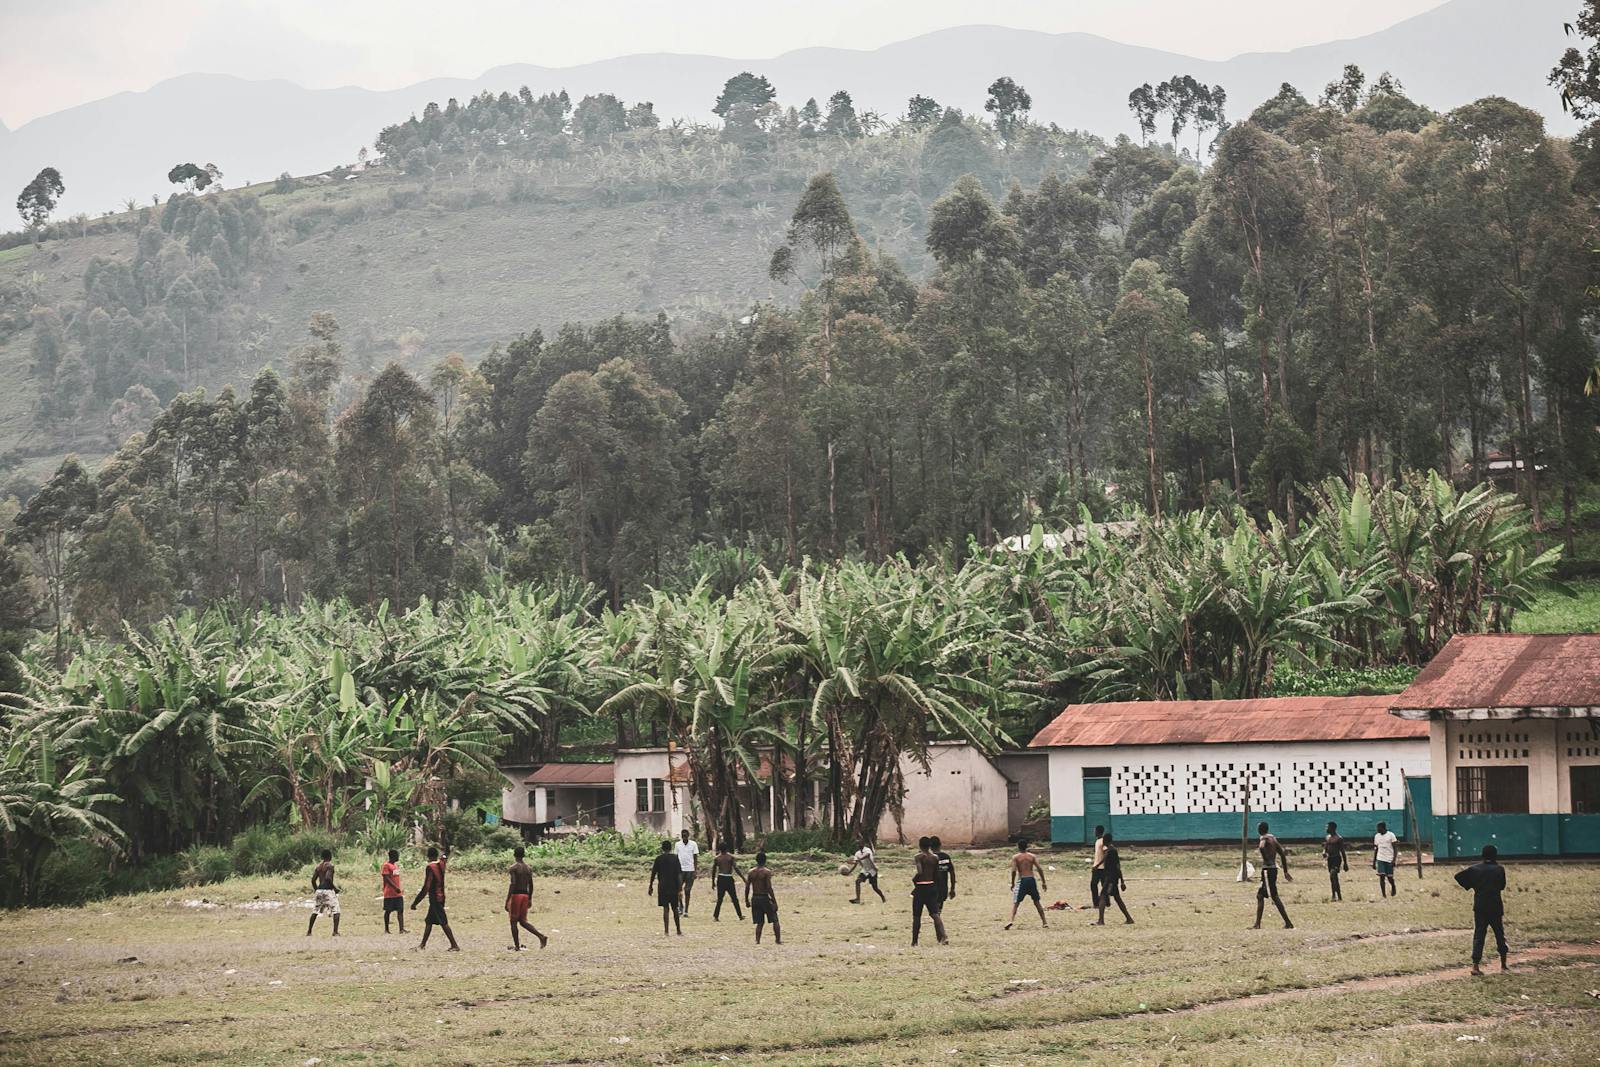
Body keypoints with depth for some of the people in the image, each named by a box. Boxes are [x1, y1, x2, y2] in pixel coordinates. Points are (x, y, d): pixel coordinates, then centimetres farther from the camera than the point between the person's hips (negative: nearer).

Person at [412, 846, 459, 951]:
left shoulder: (430, 868, -18)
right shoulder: (441, 863, 2)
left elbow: (426, 888, -22)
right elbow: (446, 855, 29)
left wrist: (415, 902, -18)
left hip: (435, 898, -8)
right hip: (441, 897, 8)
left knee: (443, 923, -6)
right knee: (429, 921, 16)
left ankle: (455, 946, -7)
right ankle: (423, 944, 23)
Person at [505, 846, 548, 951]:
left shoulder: (514, 867, -11)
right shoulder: (529, 868, 9)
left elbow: (513, 884, -18)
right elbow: (531, 885, 13)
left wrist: (507, 901, -17)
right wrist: (530, 899, 23)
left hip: (516, 895, -6)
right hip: (525, 895, 6)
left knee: (513, 922, 6)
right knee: (523, 921, 12)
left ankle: (517, 946, 6)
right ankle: (541, 936, -5)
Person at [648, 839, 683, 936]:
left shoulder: (659, 859, -2)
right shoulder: (675, 858, 0)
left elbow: (653, 873, 0)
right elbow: (679, 874, -4)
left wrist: (651, 886, 9)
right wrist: (680, 888, -2)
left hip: (662, 887, -1)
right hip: (673, 887, 1)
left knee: (665, 908, -1)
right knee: (675, 909, 11)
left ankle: (666, 931, -8)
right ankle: (679, 931, 14)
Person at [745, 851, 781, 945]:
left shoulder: (751, 872, 4)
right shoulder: (767, 871, -11)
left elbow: (747, 887, 5)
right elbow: (769, 888, -16)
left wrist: (747, 901, 14)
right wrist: (774, 901, -12)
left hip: (755, 898, 5)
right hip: (764, 897, -5)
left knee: (759, 923, 12)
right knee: (775, 920, 9)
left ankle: (757, 940, 0)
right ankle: (778, 940, 9)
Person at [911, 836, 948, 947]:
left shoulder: (919, 856, -10)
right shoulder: (935, 858, 6)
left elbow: (920, 872, -23)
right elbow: (936, 875, 11)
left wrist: (913, 879, -4)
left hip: (920, 888, -4)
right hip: (932, 887, 4)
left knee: (916, 916, 8)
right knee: (934, 913, 0)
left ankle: (914, 942, 14)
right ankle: (943, 937, -22)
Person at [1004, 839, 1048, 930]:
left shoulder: (1015, 857, -1)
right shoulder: (1032, 856, 6)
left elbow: (1013, 871, -11)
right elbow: (1040, 869, -1)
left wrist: (1012, 883, -1)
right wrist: (1043, 882, 5)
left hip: (1022, 880, -3)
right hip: (1032, 879, 3)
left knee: (1015, 902, -2)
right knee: (1037, 902, 16)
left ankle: (1011, 920, -23)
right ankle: (1044, 923, 18)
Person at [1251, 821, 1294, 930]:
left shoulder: (1264, 838, -10)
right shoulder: (1273, 838, 17)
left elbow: (1262, 847, -35)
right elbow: (1282, 854, 19)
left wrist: (1266, 859, -22)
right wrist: (1285, 872, 22)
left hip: (1267, 869, -9)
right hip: (1273, 868, 9)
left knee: (1274, 896, -9)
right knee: (1260, 895, 14)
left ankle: (1288, 923, -12)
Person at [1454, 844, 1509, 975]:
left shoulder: (1475, 869, 0)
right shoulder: (1499, 869, -4)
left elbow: (1458, 876, -2)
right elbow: (1502, 886, 6)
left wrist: (1469, 885, 9)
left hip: (1479, 907, 1)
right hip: (1495, 907, -1)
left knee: (1478, 935, 0)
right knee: (1499, 934, 15)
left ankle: (1475, 965, -12)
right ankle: (1503, 963, 21)